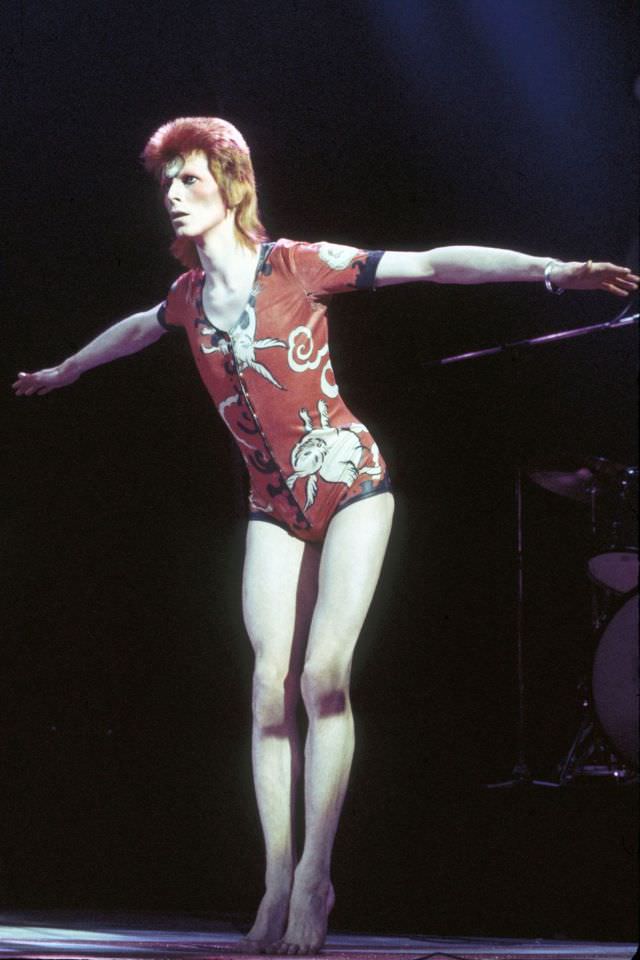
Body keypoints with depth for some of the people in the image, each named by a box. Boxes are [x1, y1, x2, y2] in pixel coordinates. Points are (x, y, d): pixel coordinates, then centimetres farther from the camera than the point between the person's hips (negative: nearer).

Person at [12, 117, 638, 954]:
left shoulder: (298, 265, -10)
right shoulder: (189, 299, 5)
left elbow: (433, 265, -14)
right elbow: (135, 330, 30)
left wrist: (553, 269, -22)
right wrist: (62, 372, 47)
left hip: (350, 484, -4)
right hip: (275, 506, 4)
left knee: (324, 675, -16)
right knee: (272, 686, -6)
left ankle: (314, 876, -13)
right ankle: (278, 885, -4)